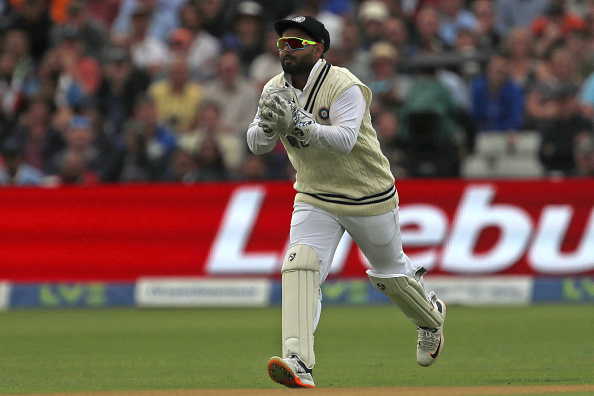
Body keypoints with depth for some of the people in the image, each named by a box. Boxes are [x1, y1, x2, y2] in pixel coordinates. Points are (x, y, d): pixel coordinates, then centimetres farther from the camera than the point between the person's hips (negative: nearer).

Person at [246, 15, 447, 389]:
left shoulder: (344, 86, -22)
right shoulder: (277, 90, -3)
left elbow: (344, 140, -35)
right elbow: (256, 144, -7)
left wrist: (301, 123, -46)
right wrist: (269, 125, -29)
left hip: (369, 198, -4)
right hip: (315, 200, 4)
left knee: (391, 271, 17)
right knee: (300, 267, -21)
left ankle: (431, 315, 50)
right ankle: (299, 364, -33)